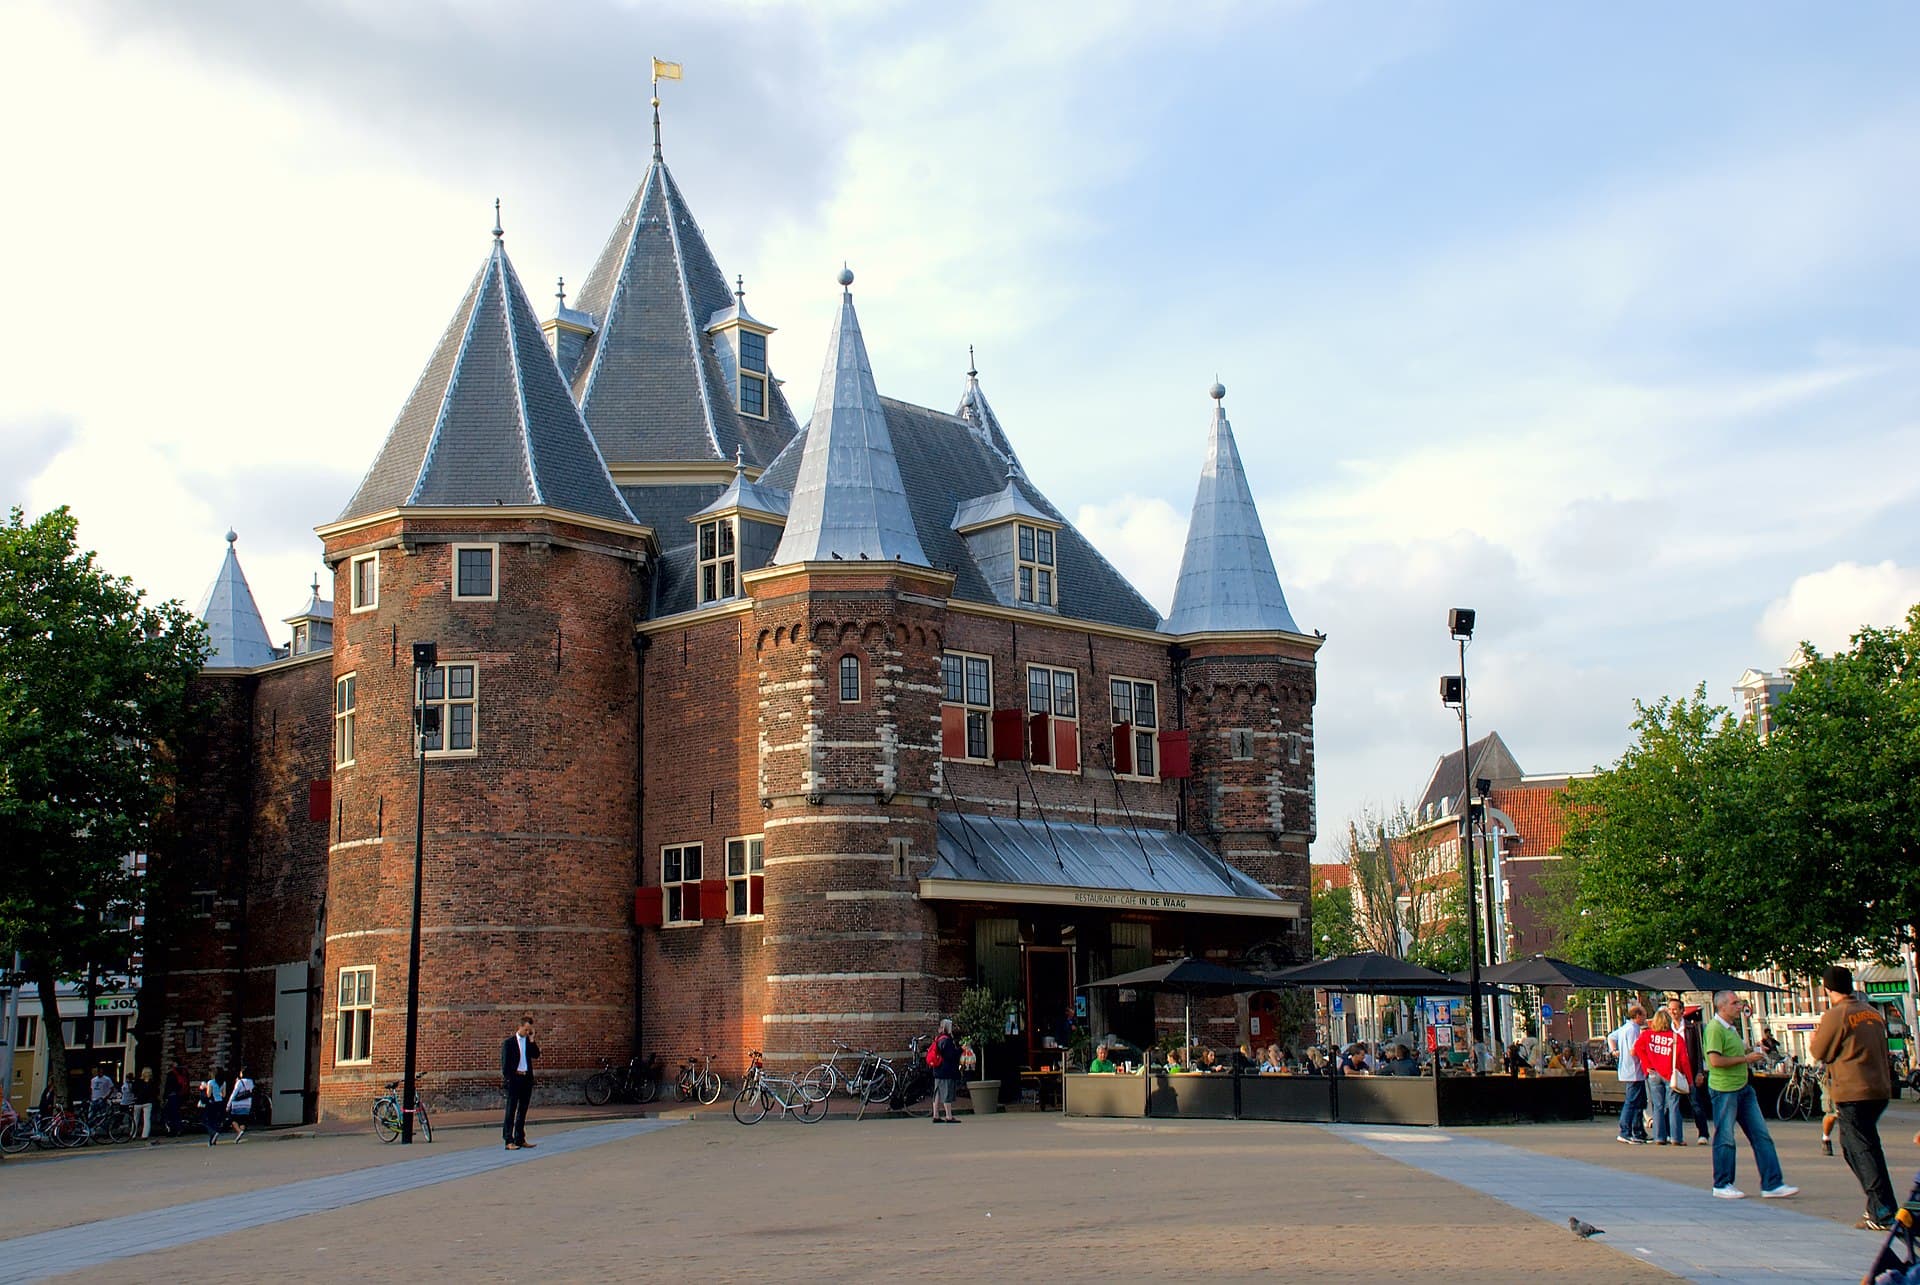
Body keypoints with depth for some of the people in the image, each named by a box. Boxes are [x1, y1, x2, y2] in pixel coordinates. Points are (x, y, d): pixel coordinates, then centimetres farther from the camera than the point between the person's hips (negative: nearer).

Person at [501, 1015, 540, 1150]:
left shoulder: (529, 1042, 11)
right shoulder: (508, 1042, -4)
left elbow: (536, 1055, -2)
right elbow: (505, 1062, -5)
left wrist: (532, 1040, -6)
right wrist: (508, 1078, -11)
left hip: (527, 1079, 6)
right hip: (514, 1078, -6)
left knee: (523, 1110, 10)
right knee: (511, 1110, -4)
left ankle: (520, 1139, 17)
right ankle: (509, 1141, -4)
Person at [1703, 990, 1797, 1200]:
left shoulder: (1732, 1027, 18)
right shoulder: (1714, 1028, -14)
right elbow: (1715, 1060, -23)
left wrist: (1752, 1053, 12)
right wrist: (1745, 1058, -14)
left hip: (1743, 1087, 10)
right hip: (1724, 1089, -10)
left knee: (1761, 1135, 5)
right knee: (1725, 1138, -1)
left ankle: (1772, 1184, 7)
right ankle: (1722, 1185, 10)